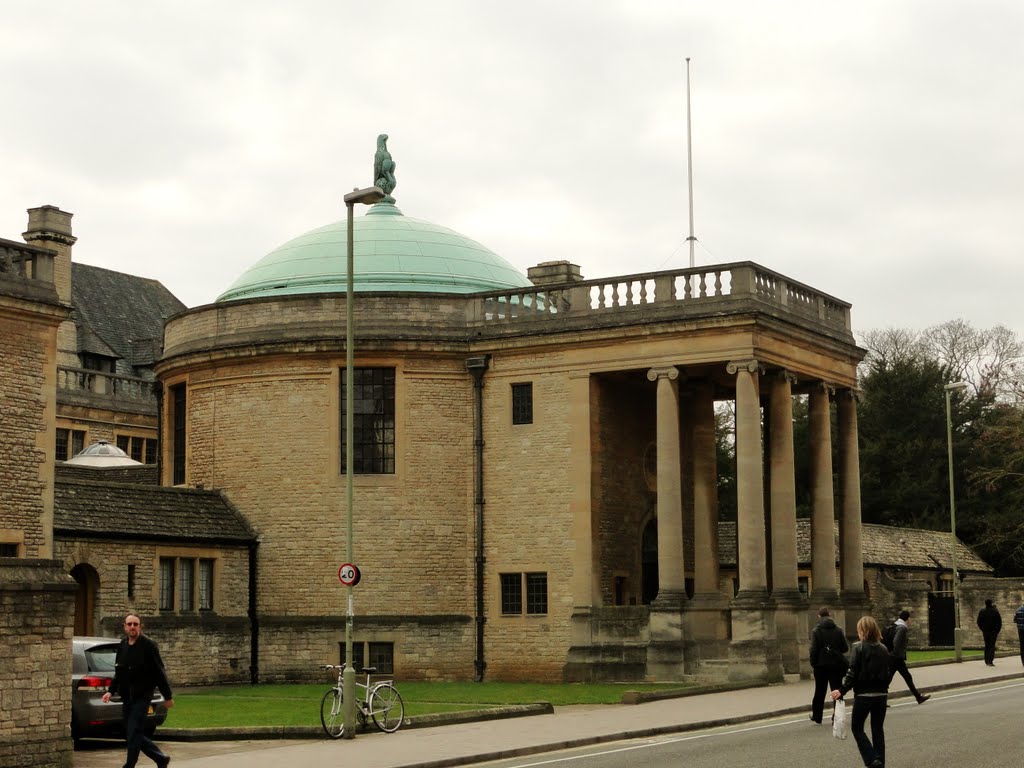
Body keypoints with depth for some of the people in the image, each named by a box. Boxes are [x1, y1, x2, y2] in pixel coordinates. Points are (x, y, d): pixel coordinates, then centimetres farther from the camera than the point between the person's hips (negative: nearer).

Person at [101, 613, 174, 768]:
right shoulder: (122, 646, 11)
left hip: (141, 697, -7)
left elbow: (159, 672, -8)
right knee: (130, 735, 10)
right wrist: (111, 691, 7)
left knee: (134, 734, -10)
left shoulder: (148, 645, -9)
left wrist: (168, 696, -7)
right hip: (127, 698, 7)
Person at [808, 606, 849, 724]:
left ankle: (816, 715, 25)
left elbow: (814, 649, -13)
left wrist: (813, 663, -3)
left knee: (819, 692, 14)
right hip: (836, 665, 1)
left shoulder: (816, 631, -8)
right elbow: (845, 648, -1)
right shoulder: (839, 631, -1)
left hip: (821, 665, -1)